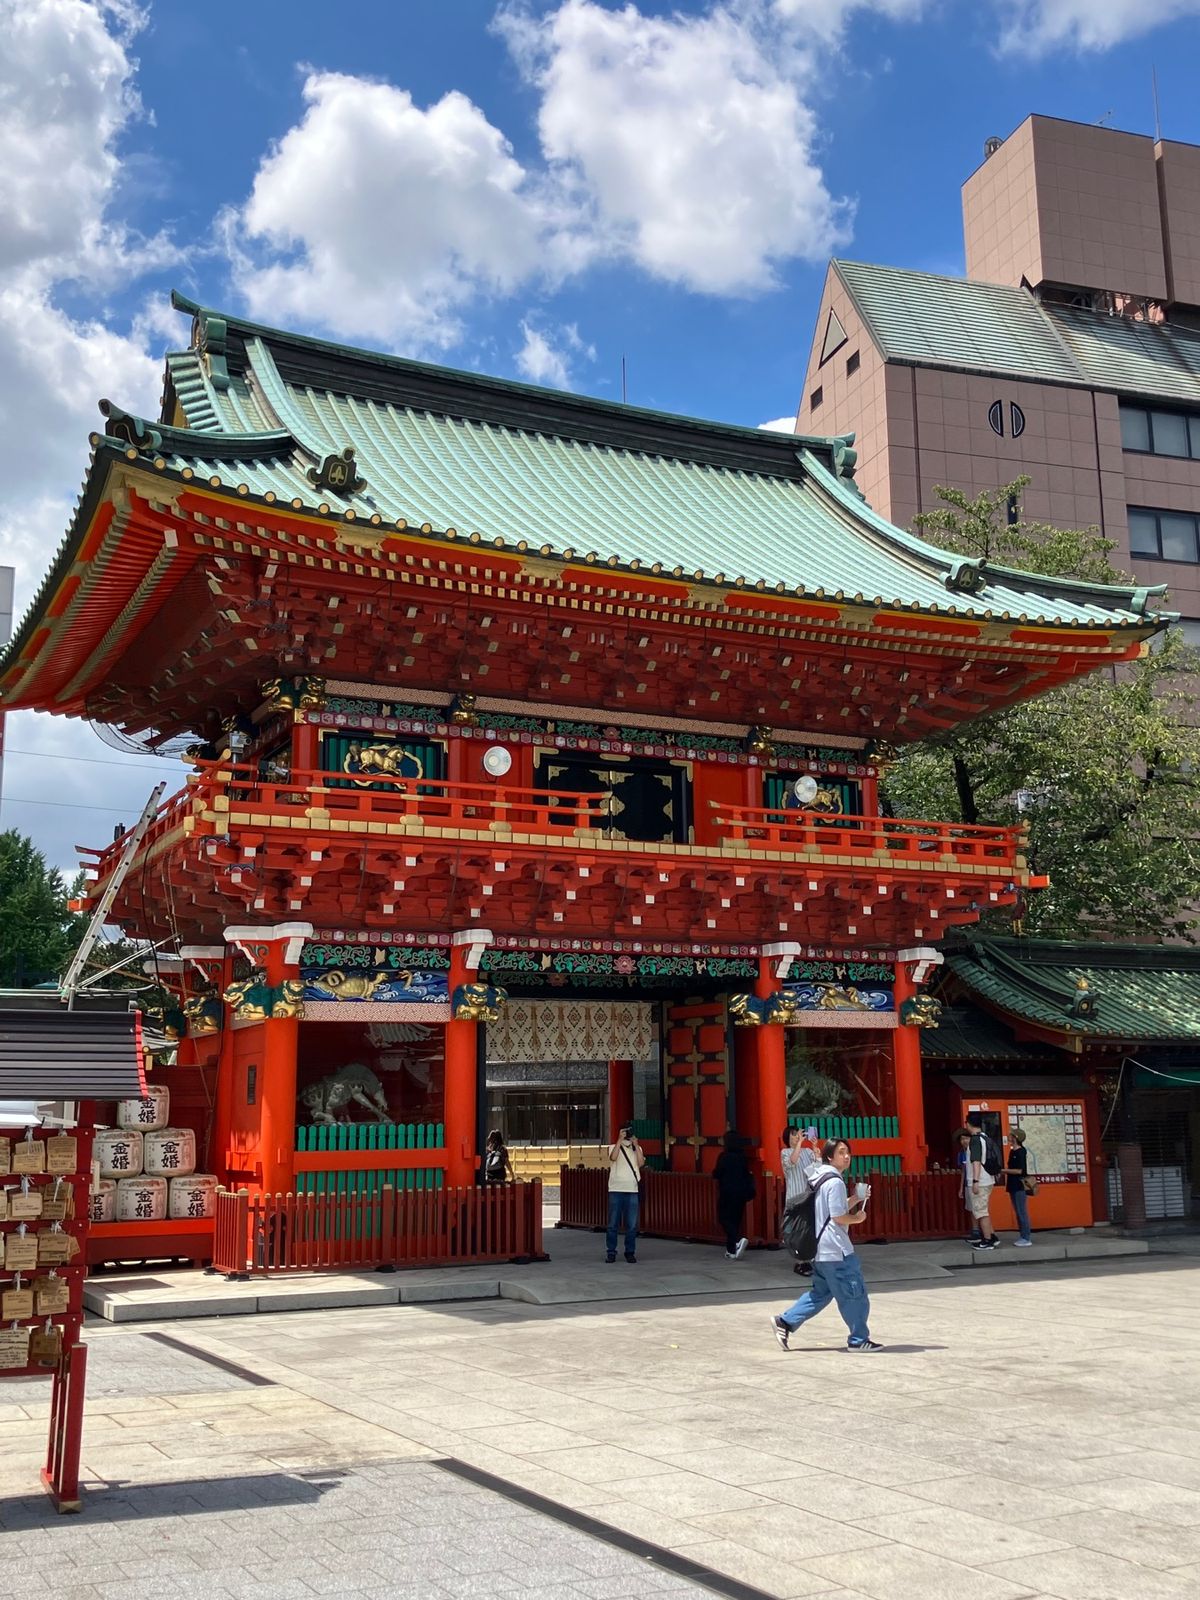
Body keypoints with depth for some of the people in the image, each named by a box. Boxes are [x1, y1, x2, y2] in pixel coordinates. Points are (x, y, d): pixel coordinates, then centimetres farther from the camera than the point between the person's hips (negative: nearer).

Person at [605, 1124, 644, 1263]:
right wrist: (620, 1139, -20)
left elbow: (641, 1163, -6)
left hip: (632, 1191, 2)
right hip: (616, 1190, -2)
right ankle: (611, 1252, 6)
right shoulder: (613, 1147, 5)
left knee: (632, 1224, 1)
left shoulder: (637, 1149, 13)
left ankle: (630, 1252, 10)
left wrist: (635, 1144, -7)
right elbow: (613, 1157, -18)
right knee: (613, 1223, -1)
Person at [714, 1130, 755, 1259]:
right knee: (736, 1219, 12)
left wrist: (714, 1172, 8)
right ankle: (731, 1250, 14)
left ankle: (739, 1239, -22)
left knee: (724, 1218, 2)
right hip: (741, 1193, 5)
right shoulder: (743, 1157, 3)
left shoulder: (724, 1156, -13)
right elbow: (747, 1174, 9)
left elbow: (717, 1173, -11)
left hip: (727, 1192, -5)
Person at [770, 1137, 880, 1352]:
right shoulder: (835, 1181, -16)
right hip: (836, 1250, -10)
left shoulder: (820, 1178, 15)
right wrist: (857, 1218, -2)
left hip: (820, 1248, 10)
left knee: (821, 1292, 17)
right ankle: (859, 1339, 8)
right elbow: (838, 1217, -19)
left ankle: (785, 1321, 13)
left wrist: (856, 1198, 13)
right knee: (854, 1294, 1)